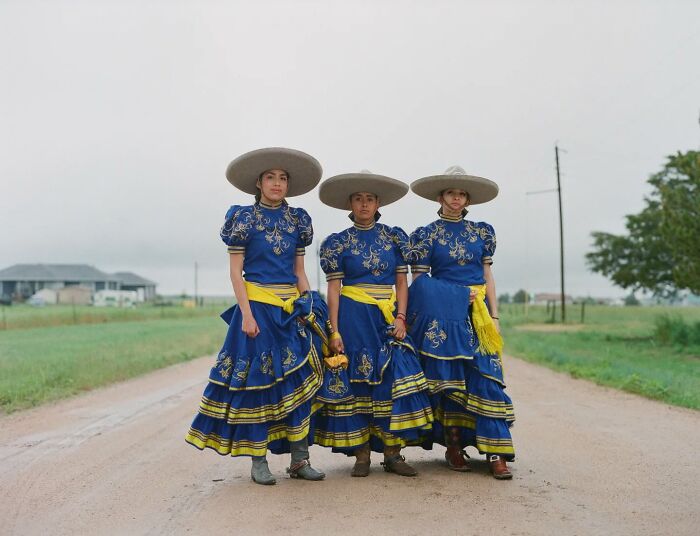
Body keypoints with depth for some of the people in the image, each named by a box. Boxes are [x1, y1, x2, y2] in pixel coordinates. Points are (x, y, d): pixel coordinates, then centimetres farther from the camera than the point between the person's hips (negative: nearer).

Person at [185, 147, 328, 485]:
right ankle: (258, 461, 9)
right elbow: (236, 270, -4)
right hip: (257, 306, -4)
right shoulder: (243, 217, -1)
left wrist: (309, 307, 4)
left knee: (300, 381, 2)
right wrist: (246, 313, -12)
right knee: (255, 379, -2)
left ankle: (299, 459, 11)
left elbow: (299, 270, 14)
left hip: (292, 308, 4)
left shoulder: (297, 220, 11)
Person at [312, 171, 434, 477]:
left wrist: (401, 317, -5)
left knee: (394, 380, -6)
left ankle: (392, 454, 3)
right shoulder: (338, 242, 4)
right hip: (353, 317, -1)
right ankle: (361, 455, 8)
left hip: (388, 318, 2)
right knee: (354, 383, -1)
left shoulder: (395, 237, 10)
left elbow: (401, 282, 8)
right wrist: (334, 331, -7)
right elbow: (334, 288, 0)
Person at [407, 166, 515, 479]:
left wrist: (494, 316, 3)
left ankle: (496, 453, -4)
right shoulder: (425, 235, 3)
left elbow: (488, 277, 11)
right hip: (443, 315, -2)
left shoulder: (482, 232, 11)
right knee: (449, 378, 0)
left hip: (479, 314, 2)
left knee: (486, 377, -5)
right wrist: (462, 293, -9)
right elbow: (419, 284, 0)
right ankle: (453, 447, 12)